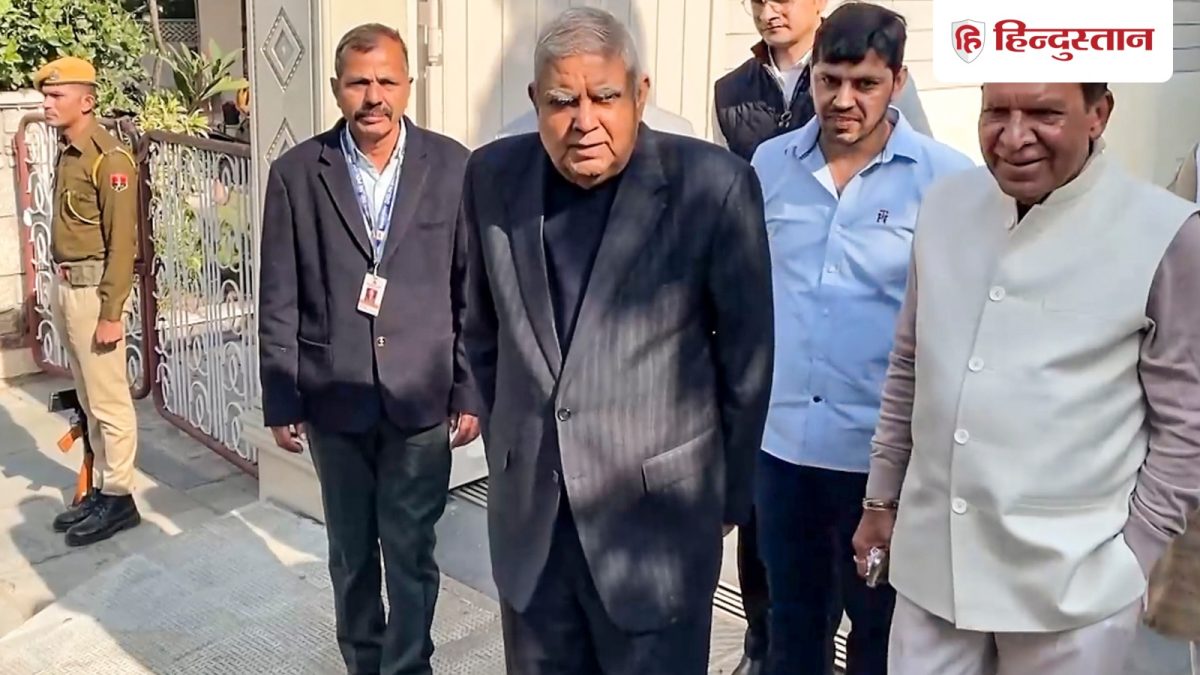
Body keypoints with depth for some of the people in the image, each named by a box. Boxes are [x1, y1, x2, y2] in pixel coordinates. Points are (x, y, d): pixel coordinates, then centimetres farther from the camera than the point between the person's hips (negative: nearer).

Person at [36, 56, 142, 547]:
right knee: (89, 398, 15)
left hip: (93, 288, -9)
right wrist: (60, 287, 15)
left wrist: (111, 313, -18)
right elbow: (67, 227, 15)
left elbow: (121, 242, -17)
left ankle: (119, 498, 10)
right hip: (64, 286, 9)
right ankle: (102, 489, 26)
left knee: (109, 400, -1)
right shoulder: (66, 152, 12)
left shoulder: (109, 158, -14)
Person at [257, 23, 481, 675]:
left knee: (411, 552, 8)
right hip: (333, 398, 2)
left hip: (421, 397, -1)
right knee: (350, 553, 18)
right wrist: (281, 401, 0)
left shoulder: (452, 167, -3)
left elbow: (474, 289, -1)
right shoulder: (296, 172, -2)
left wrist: (471, 391, -2)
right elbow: (279, 300, 0)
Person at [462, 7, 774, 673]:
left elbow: (747, 352, -3)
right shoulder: (492, 176, 0)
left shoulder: (712, 185, -12)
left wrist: (730, 493, 4)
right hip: (526, 511, 4)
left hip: (657, 513, -3)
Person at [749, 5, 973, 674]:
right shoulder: (771, 162, 1)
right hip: (780, 435, 3)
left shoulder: (949, 177, -10)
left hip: (885, 445, -3)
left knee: (879, 620, 18)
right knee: (792, 609, 22)